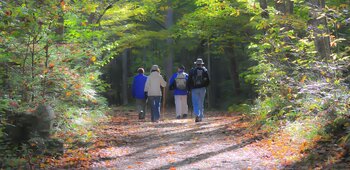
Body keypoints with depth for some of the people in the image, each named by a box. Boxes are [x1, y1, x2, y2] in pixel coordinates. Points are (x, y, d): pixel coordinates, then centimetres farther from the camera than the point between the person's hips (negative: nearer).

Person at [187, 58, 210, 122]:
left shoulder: (192, 71, -2)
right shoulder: (205, 70, 2)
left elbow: (189, 81, -2)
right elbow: (208, 80, 3)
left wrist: (189, 88, 9)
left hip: (194, 89, -2)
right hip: (202, 89, 2)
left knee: (195, 103, 0)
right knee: (201, 103, 12)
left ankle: (197, 115, -22)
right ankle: (201, 117, 14)